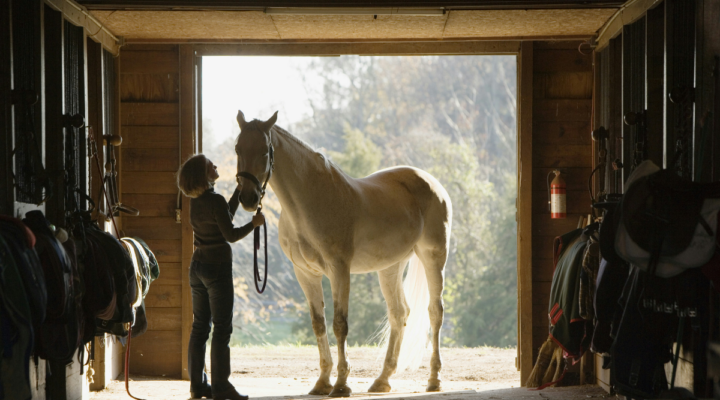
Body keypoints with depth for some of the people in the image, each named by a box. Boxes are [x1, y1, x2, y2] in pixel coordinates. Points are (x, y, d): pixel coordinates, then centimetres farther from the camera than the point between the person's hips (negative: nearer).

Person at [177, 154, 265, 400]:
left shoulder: (196, 201, 8)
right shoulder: (215, 200, -17)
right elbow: (230, 235, -16)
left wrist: (240, 190, 22)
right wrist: (254, 223, -2)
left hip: (197, 267, 8)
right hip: (217, 268, -8)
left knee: (199, 326, 11)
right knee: (222, 327, -2)